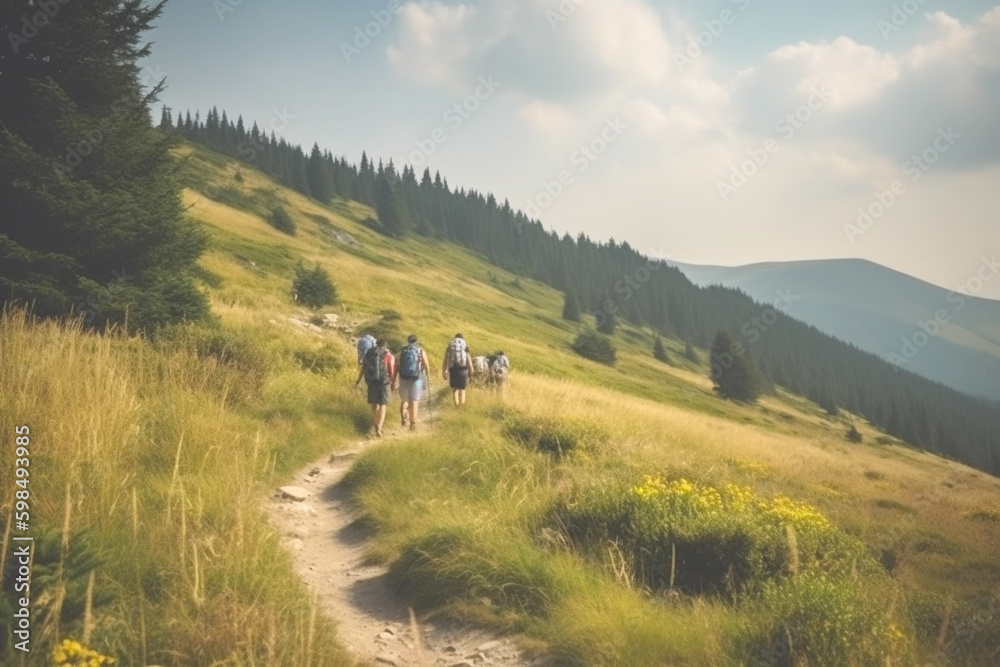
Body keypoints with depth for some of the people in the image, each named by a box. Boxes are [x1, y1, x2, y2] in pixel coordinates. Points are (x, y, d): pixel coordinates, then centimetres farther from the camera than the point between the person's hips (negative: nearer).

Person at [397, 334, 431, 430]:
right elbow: (426, 366, -5)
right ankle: (413, 423, 8)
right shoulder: (421, 351, -1)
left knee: (404, 400, 18)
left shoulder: (402, 351, 2)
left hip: (404, 379, 1)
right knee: (414, 402, 7)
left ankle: (404, 417, -2)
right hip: (416, 379, -1)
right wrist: (428, 373, 17)